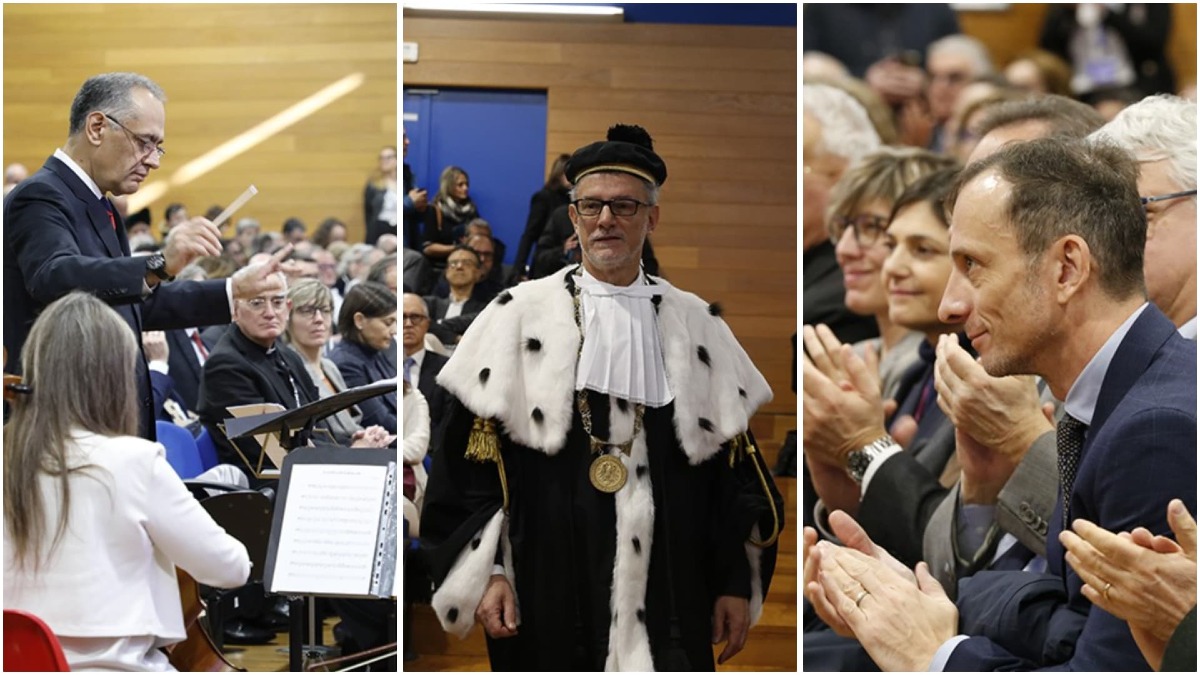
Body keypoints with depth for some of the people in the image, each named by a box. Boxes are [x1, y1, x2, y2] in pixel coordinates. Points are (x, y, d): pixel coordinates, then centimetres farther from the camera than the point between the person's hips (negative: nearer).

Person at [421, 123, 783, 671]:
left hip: (670, 601, 2)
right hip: (549, 599, -1)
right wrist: (483, 575, -7)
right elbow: (469, 460, 1)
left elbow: (734, 461, 10)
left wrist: (737, 584, 6)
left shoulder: (698, 329, 10)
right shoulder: (518, 319, 4)